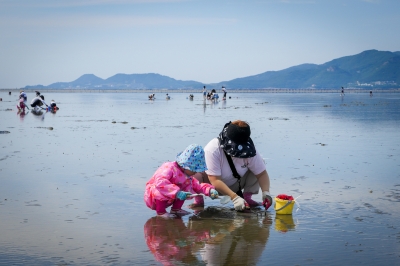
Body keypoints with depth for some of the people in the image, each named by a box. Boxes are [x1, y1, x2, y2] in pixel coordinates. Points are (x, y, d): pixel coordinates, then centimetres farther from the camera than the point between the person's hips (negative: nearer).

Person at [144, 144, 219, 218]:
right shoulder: (169, 168, -29)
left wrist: (210, 190, -11)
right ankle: (160, 211, -17)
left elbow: (198, 186, 9)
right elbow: (160, 182, -46)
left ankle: (176, 209, 3)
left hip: (167, 201, 7)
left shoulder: (188, 176, -1)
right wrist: (177, 193, -52)